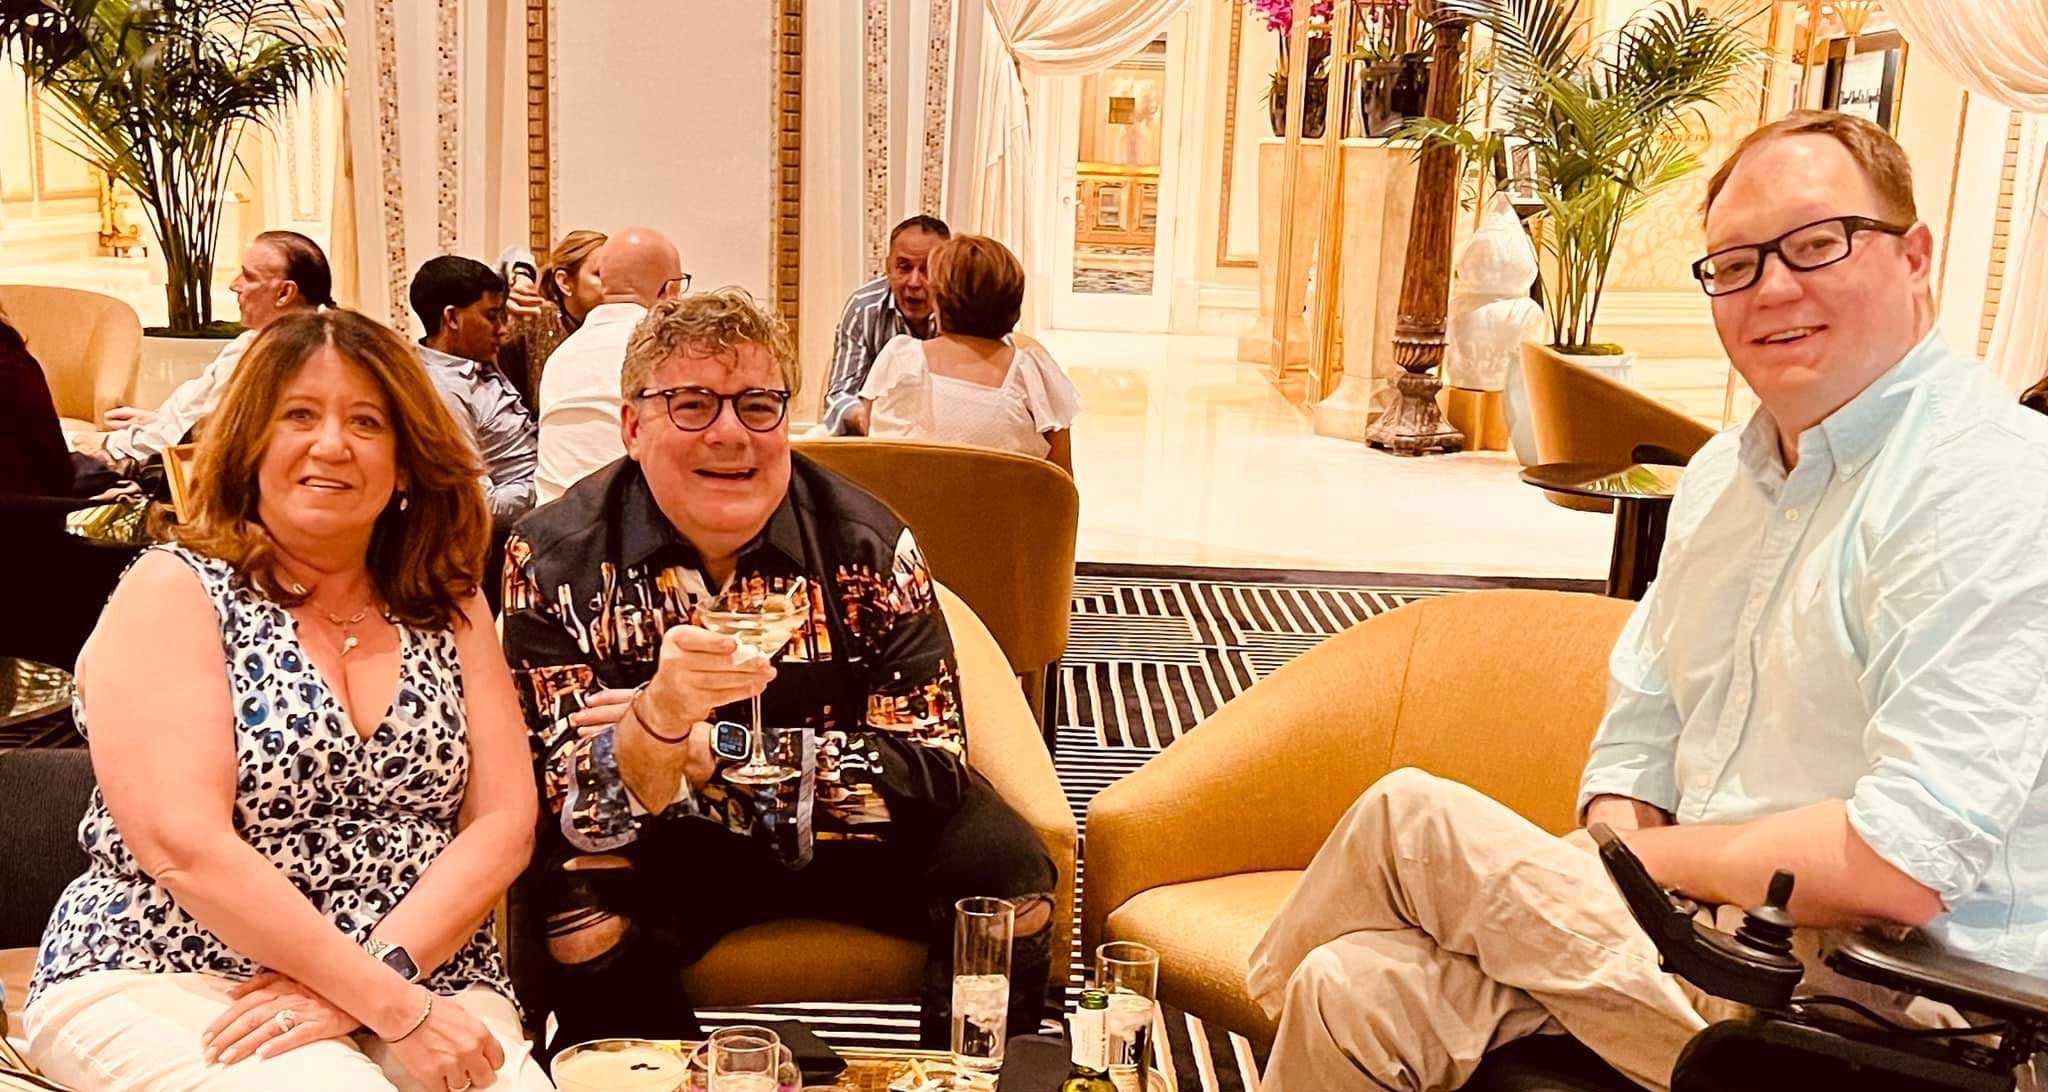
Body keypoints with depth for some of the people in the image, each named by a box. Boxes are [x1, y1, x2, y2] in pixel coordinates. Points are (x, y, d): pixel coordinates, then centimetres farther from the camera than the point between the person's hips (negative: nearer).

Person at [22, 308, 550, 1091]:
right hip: (166, 982, -3)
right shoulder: (174, 592, -3)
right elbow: (183, 845, -15)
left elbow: (504, 822, 1)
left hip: (424, 981, 4)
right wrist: (392, 1005, -20)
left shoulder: (450, 608, 8)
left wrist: (379, 970, -15)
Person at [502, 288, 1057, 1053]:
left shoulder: (866, 544, -14)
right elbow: (582, 810, -19)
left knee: (1006, 870, -20)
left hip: (845, 832, 1)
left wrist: (712, 750, -23)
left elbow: (928, 763, -16)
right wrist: (660, 716, -42)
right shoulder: (553, 558, -15)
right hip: (665, 846, -1)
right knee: (578, 916, -29)